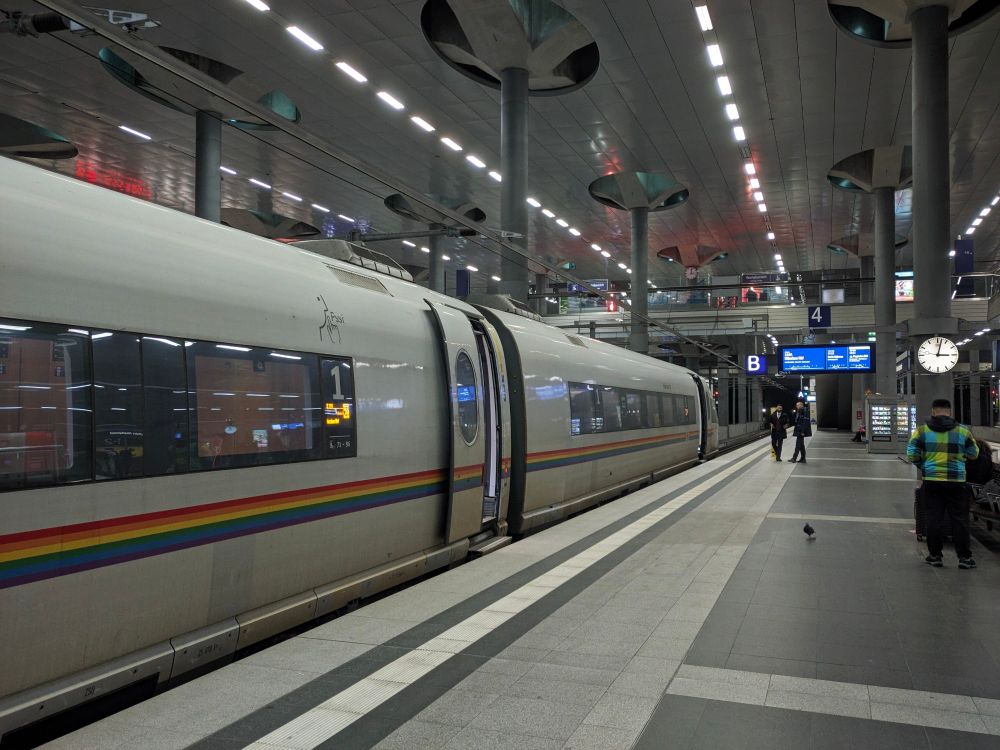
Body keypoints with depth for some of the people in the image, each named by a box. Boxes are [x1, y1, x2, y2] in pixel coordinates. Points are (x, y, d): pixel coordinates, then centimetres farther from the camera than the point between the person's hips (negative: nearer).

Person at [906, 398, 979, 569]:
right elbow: (973, 454, 9)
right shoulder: (962, 431, -1)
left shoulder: (922, 431, -2)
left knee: (934, 519, 6)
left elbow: (912, 455, -4)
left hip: (932, 480, 0)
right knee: (959, 519, 7)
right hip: (956, 481, 0)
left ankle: (935, 555, 11)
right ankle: (964, 557, 9)